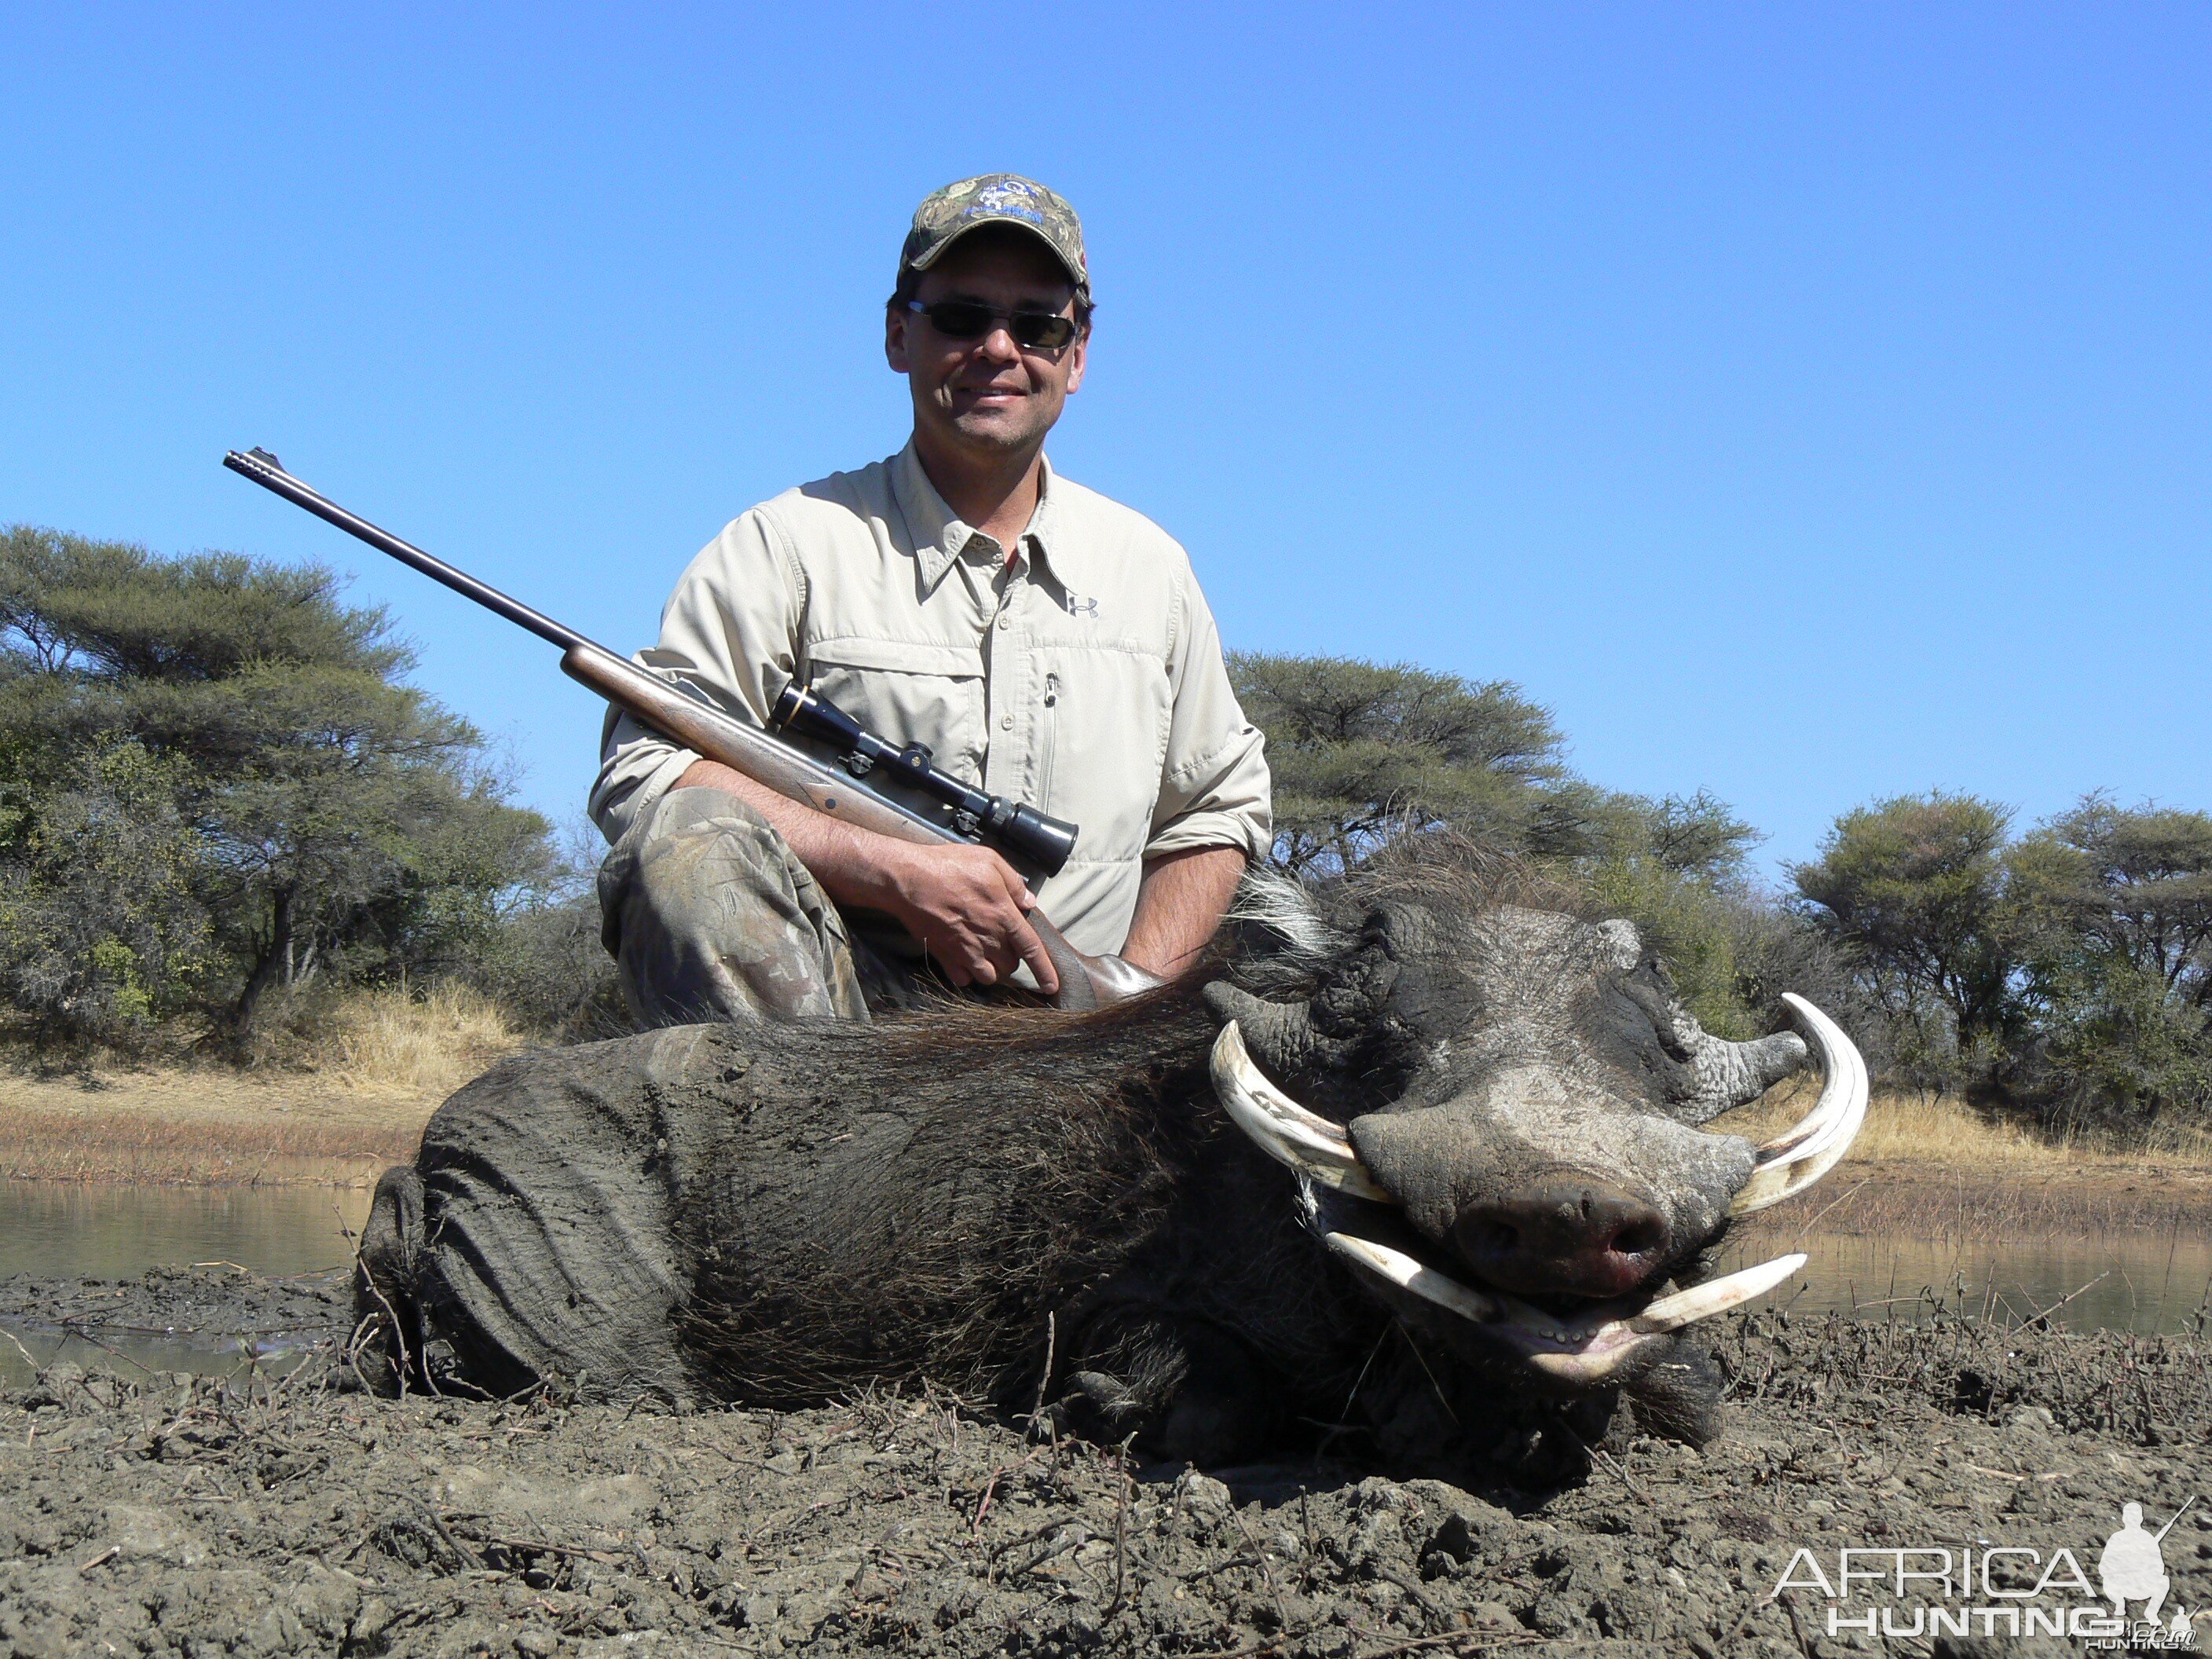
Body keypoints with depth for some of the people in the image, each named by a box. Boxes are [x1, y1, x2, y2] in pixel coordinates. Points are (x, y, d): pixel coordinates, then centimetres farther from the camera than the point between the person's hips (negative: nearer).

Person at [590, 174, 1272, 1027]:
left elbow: (1214, 814, 24)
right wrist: (903, 875, -19)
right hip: (839, 1009, -3)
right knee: (691, 845, -34)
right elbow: (645, 773, -10)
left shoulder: (1148, 565, 16)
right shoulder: (790, 545, 2)